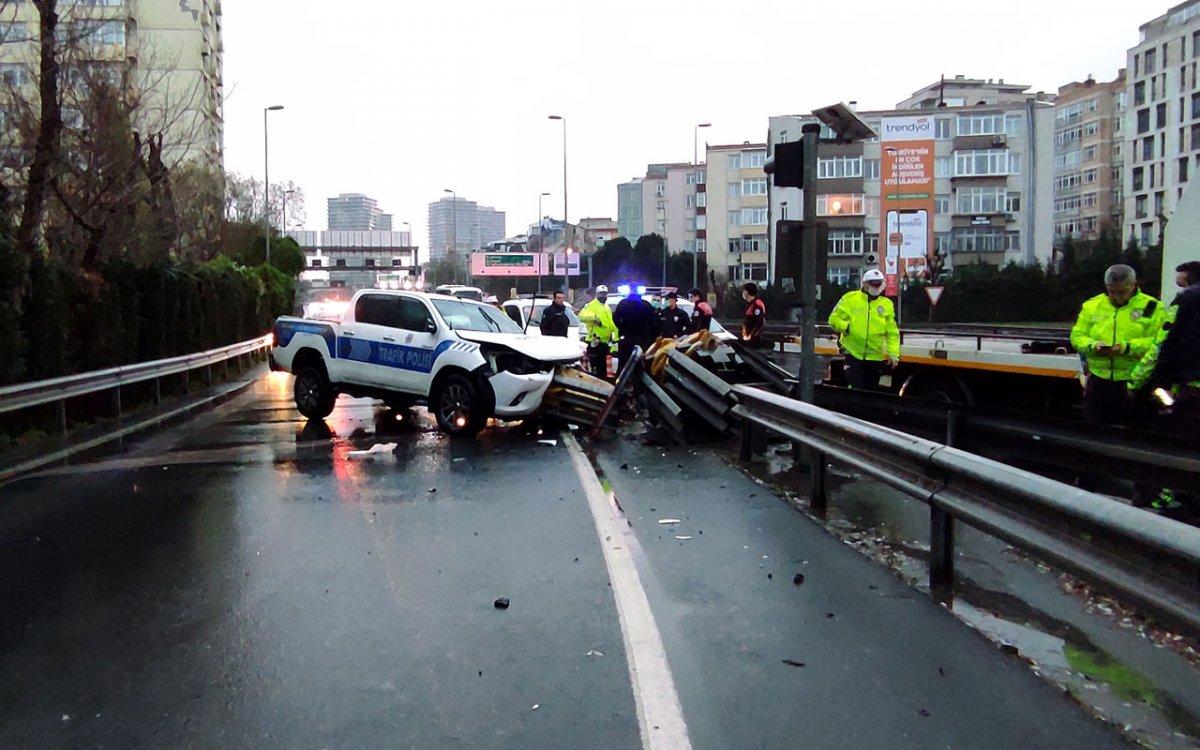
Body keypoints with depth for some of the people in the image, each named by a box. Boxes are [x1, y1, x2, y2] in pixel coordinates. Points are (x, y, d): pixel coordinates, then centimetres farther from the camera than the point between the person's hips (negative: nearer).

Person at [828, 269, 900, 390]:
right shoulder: (850, 298, 0)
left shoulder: (887, 304, 6)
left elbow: (892, 333, 7)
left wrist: (894, 354, -1)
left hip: (875, 357, 3)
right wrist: (847, 327, -16)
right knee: (856, 389, -9)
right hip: (853, 353, -3)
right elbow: (834, 319, 2)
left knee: (872, 390, 11)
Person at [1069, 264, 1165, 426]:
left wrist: (1128, 347, -23)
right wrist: (1093, 346, -11)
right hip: (1098, 382, 3)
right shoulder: (1092, 305, 8)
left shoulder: (1151, 307, -2)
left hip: (1135, 383, -3)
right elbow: (1077, 337, 9)